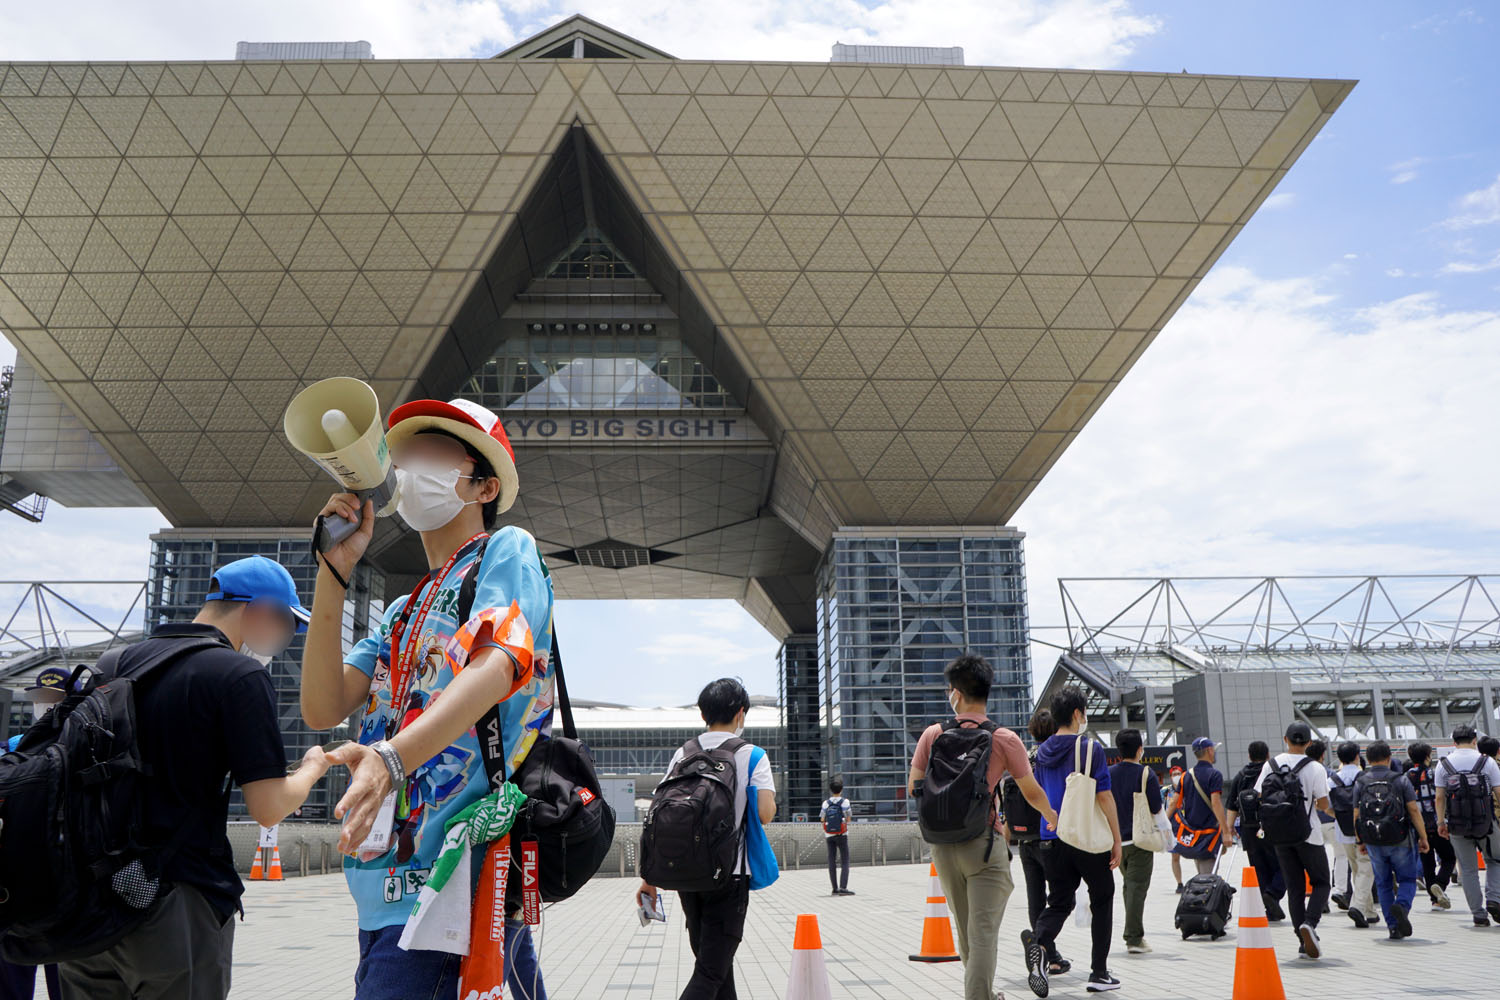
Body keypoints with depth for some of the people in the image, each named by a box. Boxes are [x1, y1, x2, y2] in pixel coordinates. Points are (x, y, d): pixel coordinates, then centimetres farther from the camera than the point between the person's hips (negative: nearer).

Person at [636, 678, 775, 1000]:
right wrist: (770, 800, 7)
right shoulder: (752, 756, -5)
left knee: (715, 963, 20)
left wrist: (649, 878, 6)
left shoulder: (682, 754, 6)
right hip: (728, 875, -5)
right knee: (711, 971, -3)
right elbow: (765, 814, -17)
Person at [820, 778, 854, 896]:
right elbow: (848, 819, -7)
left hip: (829, 836, 3)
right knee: (845, 862, 0)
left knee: (832, 862, 8)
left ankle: (835, 888, 9)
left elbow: (822, 820, 0)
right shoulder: (844, 802, -8)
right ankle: (843, 887, -14)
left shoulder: (826, 803, -1)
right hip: (841, 835, -3)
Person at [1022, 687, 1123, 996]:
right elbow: (1104, 797, -11)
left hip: (1053, 839, 5)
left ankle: (1038, 945, -21)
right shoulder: (1090, 748, -10)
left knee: (1059, 903, 8)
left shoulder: (1042, 752, 9)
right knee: (1101, 901, 12)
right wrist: (1117, 840, -6)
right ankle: (1099, 974, 16)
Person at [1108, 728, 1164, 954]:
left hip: (1117, 840, 5)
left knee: (1129, 884, 18)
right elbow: (1156, 808, -11)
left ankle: (1133, 935, 22)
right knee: (1137, 887, -3)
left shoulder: (1108, 774, 4)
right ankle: (1134, 939, -5)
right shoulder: (1146, 774, -10)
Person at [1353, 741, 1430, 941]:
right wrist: (1423, 837, -2)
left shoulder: (1360, 782, 1)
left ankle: (1393, 927, 8)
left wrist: (1361, 841, 12)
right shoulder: (1400, 779, -4)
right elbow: (1413, 810, -8)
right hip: (1400, 841, -2)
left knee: (1383, 884, 12)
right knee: (1407, 879, 11)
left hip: (1374, 843, 2)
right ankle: (1401, 906, -19)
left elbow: (1356, 815, 2)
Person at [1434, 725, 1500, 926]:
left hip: (1457, 825, 1)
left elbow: (1440, 797, -1)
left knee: (1468, 870, 9)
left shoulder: (1444, 764, 1)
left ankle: (1479, 914, 10)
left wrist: (1441, 822, 6)